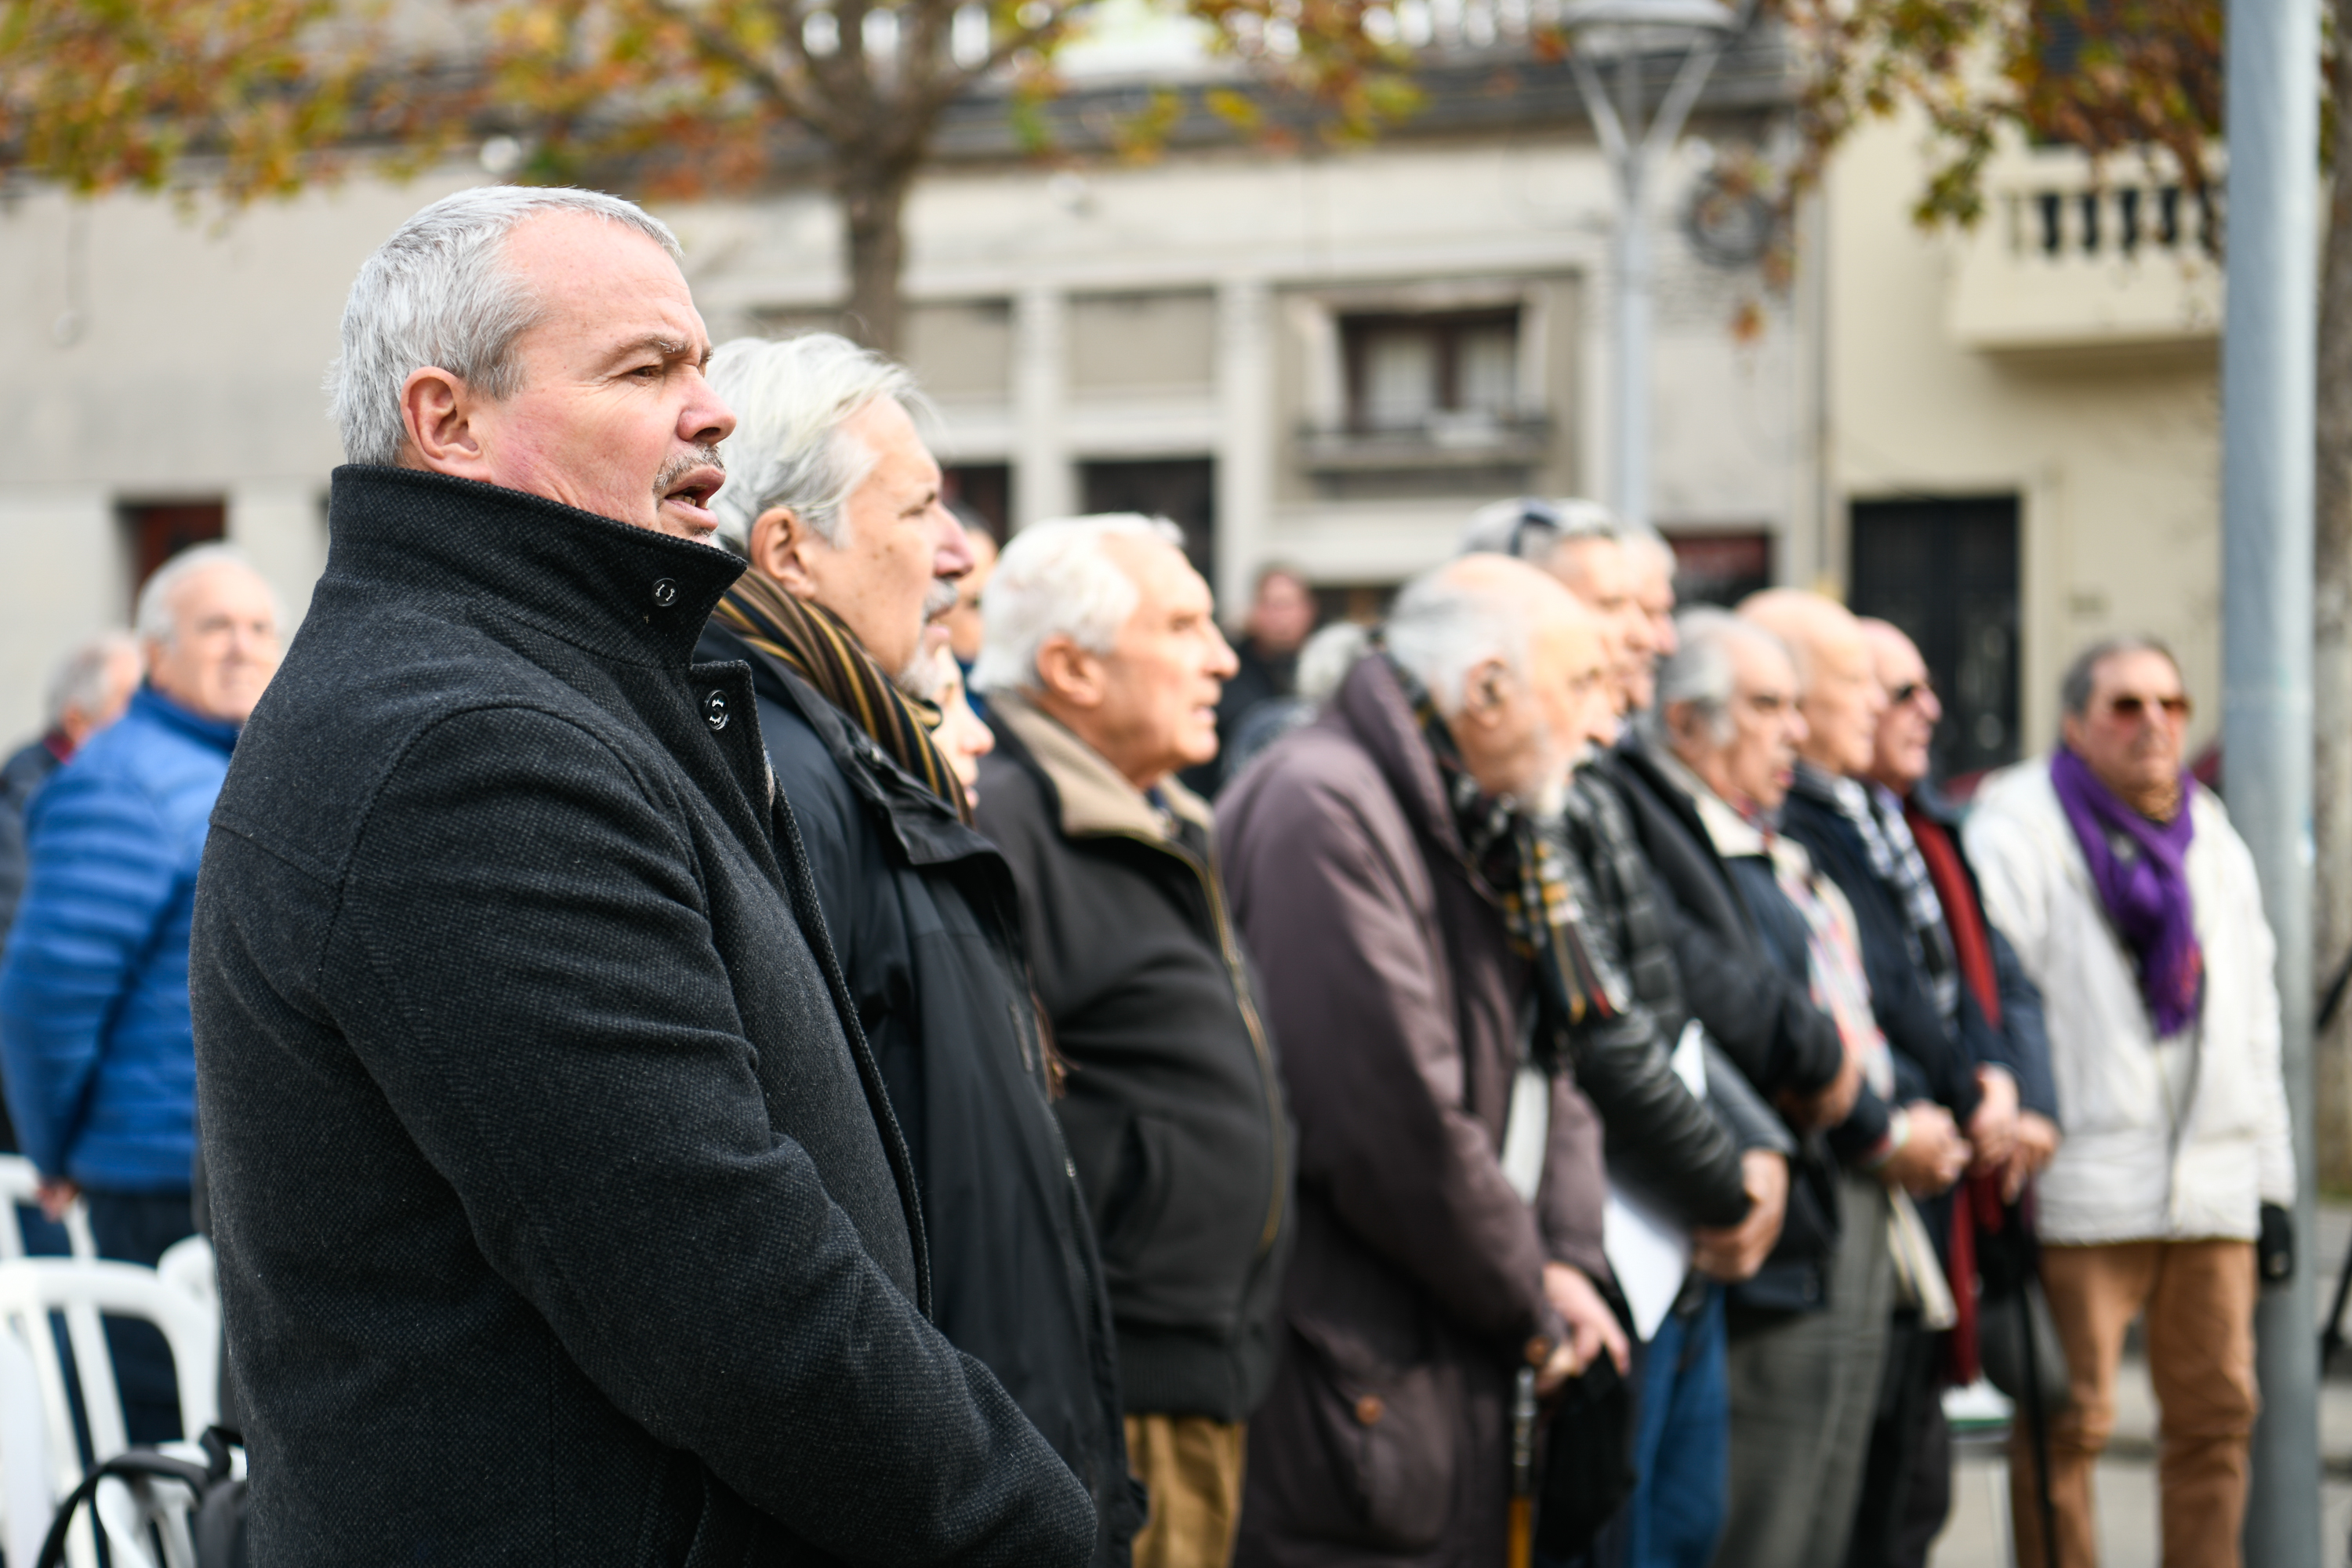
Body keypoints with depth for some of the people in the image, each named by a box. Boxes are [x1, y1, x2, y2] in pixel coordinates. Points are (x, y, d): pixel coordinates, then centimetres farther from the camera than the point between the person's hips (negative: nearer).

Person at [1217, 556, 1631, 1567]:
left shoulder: (1488, 830, 15)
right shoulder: (1322, 811, -18)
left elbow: (1547, 1068, 19)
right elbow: (1396, 1124, -22)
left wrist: (1568, 1257, 1)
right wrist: (1531, 1306, -10)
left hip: (1459, 1366, 10)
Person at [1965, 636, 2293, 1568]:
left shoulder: (2210, 837, 20)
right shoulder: (2019, 827, 0)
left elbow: (2254, 1023, 21)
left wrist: (2271, 1178, 16)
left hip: (2212, 1182, 6)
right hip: (2081, 1184, -6)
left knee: (2216, 1411, 6)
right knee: (2070, 1419, -6)